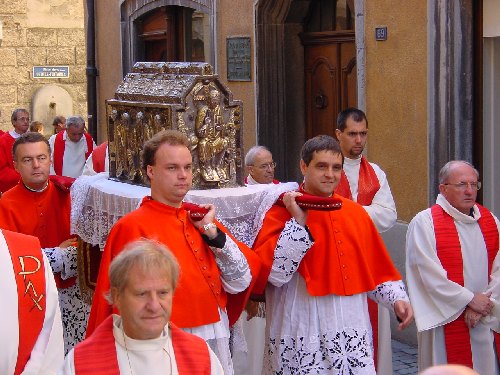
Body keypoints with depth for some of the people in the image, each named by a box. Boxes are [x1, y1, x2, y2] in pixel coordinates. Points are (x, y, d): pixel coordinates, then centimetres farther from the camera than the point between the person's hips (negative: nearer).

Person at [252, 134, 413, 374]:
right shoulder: (283, 211, -4)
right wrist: (298, 222, -17)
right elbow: (272, 272, -15)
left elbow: (377, 268, 16)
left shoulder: (356, 213, 10)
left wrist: (396, 298, 1)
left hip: (352, 334, 4)